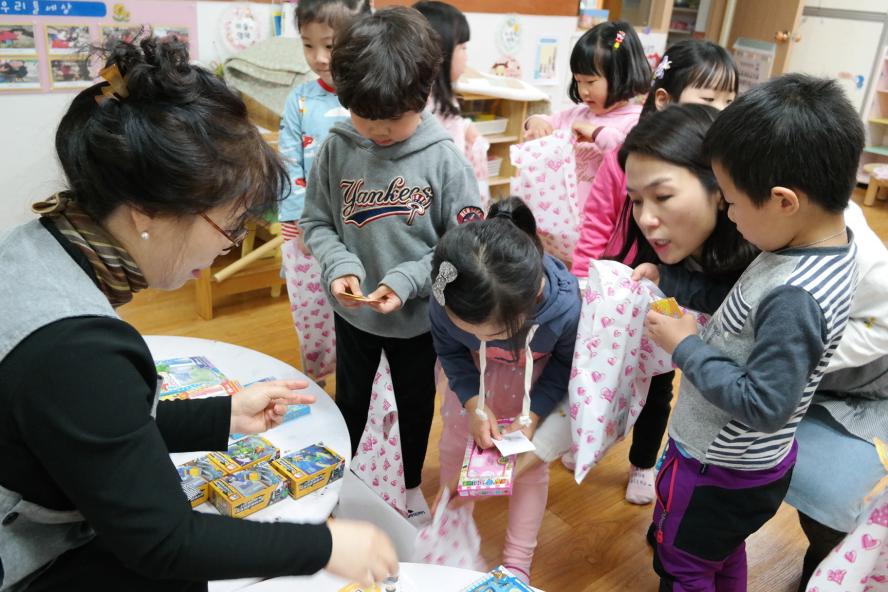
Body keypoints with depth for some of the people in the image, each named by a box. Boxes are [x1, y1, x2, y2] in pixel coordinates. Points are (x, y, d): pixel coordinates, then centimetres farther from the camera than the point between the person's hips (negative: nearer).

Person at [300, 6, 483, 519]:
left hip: (418, 316, -1)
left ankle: (413, 486, 49)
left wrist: (407, 279, -24)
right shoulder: (338, 149, -13)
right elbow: (316, 221, -3)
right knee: (350, 401, 23)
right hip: (353, 312, 1)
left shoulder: (445, 160, -18)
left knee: (416, 403, 22)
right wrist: (339, 266, -21)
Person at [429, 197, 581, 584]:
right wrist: (474, 404, -24)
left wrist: (533, 414, -24)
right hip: (474, 371, 2)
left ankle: (517, 563, 26)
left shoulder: (566, 307, -42)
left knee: (530, 462, 6)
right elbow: (449, 351, -13)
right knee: (456, 435, 19)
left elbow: (566, 364, -18)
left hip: (537, 377, -2)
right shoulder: (447, 301, -37)